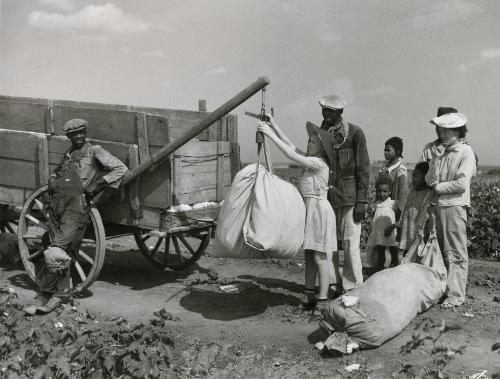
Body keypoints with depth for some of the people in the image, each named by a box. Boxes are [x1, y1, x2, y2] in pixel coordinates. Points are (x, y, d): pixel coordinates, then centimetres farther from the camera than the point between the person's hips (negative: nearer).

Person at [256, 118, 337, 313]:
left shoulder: (319, 163, -14)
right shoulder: (311, 160, 11)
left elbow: (291, 155, -20)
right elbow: (291, 146, 13)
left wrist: (271, 135, -18)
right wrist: (274, 125, 8)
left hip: (319, 210, -9)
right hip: (308, 210, 10)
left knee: (319, 257, -6)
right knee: (309, 256, 12)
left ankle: (323, 300, 0)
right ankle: (310, 297, 19)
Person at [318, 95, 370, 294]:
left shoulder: (355, 133, -3)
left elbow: (363, 169, -4)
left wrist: (361, 201, -9)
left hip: (348, 197, -4)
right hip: (325, 196, 5)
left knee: (350, 243, -3)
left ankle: (353, 288, 8)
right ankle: (333, 286, 18)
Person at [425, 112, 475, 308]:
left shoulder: (466, 152, -4)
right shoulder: (440, 152, 13)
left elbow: (461, 184, -14)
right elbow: (430, 180, 1)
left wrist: (439, 187, -4)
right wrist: (436, 158, -9)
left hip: (455, 206, -6)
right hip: (437, 205, 6)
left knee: (456, 253, -2)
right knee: (440, 251, 11)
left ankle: (456, 295, 1)